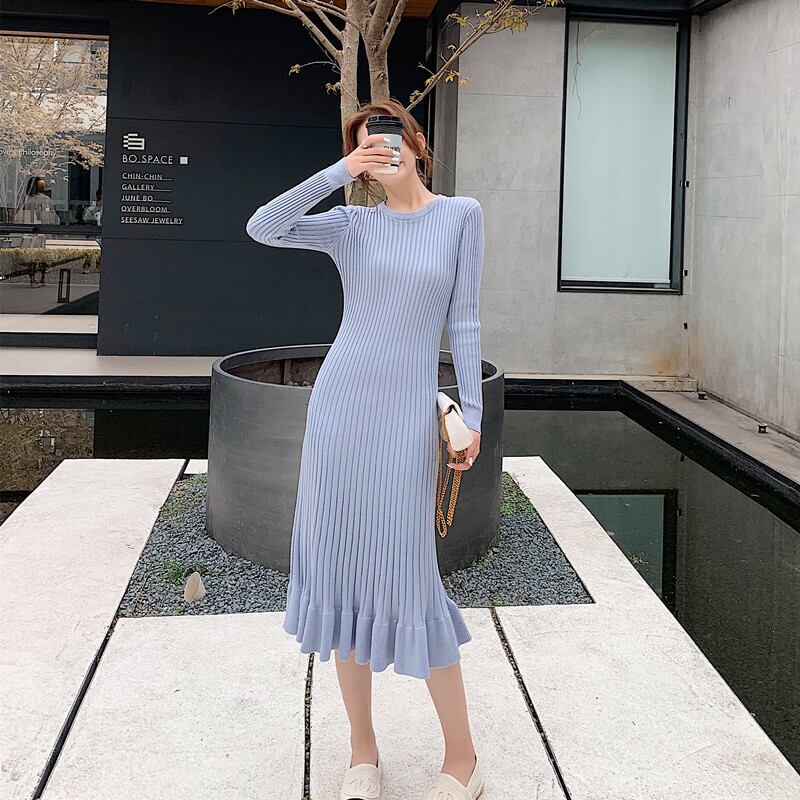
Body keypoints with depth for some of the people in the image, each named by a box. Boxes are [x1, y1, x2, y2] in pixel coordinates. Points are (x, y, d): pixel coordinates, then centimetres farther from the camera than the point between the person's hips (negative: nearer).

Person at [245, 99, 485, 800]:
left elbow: (463, 320, 3)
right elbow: (261, 228, -8)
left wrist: (472, 412, -2)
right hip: (341, 401, 3)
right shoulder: (351, 224, 8)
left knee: (407, 578, -4)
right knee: (342, 571, 4)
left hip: (409, 410, -2)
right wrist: (337, 172, -11)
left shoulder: (460, 216, 5)